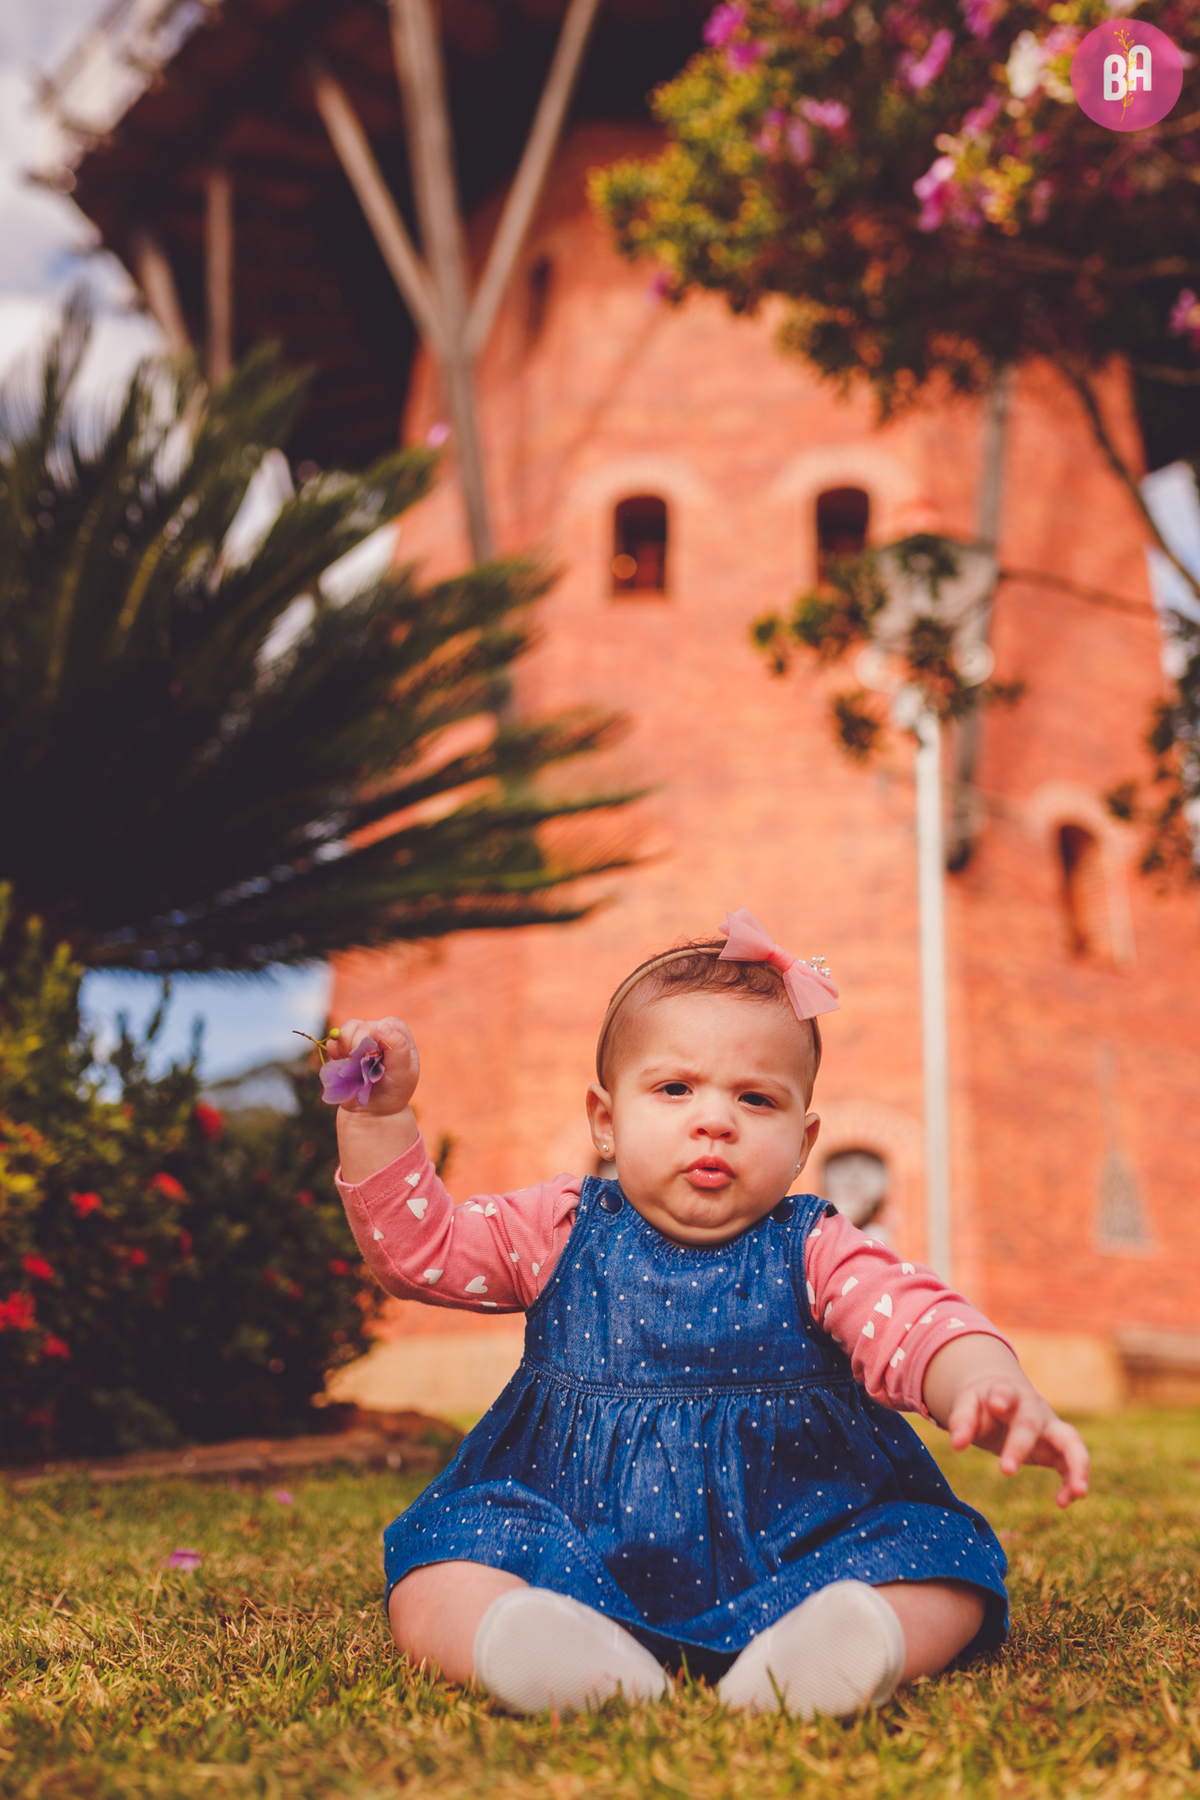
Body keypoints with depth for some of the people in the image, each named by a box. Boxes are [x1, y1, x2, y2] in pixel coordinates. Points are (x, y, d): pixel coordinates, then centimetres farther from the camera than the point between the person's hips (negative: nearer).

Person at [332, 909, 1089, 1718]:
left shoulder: (817, 1253, 1)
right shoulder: (564, 1229, 8)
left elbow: (919, 1323, -15)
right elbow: (417, 1243, 10)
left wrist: (991, 1390, -38)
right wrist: (379, 1113, -2)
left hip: (788, 1554, 0)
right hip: (575, 1551, 0)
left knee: (947, 1554, -23)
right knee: (438, 1562, -25)